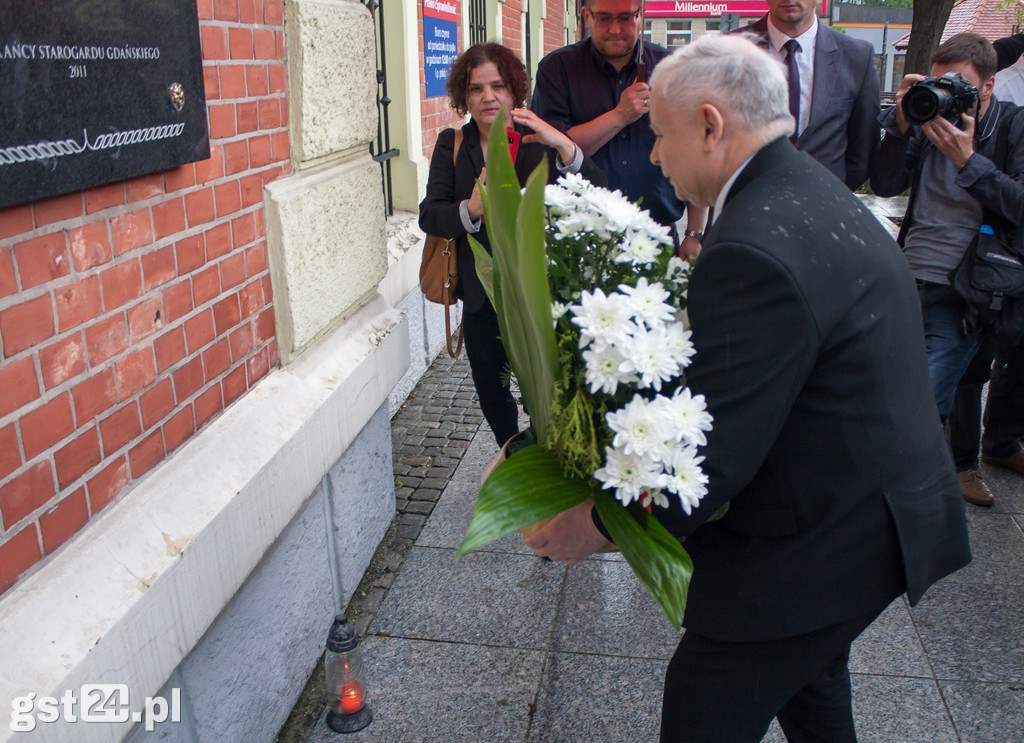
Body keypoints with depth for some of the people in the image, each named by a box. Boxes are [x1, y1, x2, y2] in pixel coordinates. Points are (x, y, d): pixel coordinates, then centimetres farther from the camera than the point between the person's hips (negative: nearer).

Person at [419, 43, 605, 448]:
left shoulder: (539, 141, -2)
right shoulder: (452, 146, 4)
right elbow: (429, 216, -7)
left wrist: (564, 146, -30)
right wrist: (471, 209, -28)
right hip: (482, 295, 3)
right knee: (490, 388, 16)